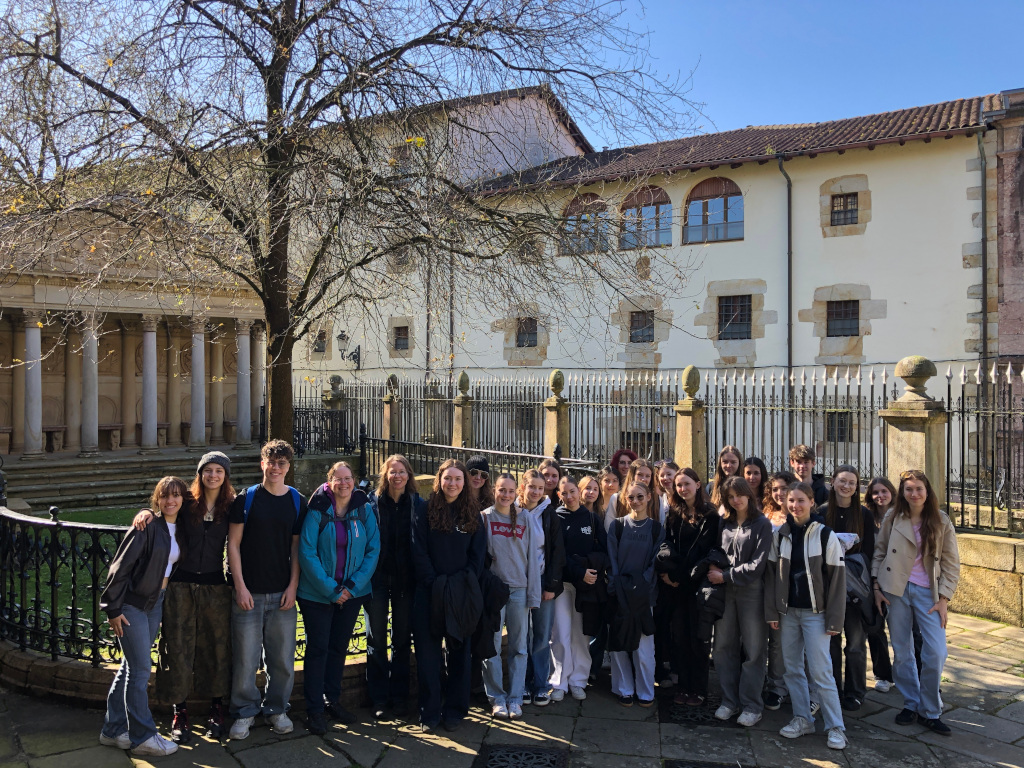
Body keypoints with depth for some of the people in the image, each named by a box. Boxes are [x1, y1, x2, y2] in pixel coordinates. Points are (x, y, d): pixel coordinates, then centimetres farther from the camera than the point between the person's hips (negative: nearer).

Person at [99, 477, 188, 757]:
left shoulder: (179, 529, 6)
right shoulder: (147, 526, -16)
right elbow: (120, 567, -16)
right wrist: (113, 608, -15)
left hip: (155, 602, 7)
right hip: (132, 603, -7)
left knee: (130, 666, 14)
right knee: (141, 668, -3)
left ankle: (113, 731, 24)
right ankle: (143, 736, 7)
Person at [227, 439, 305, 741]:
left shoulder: (296, 501, 5)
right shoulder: (246, 498, -1)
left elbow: (297, 547, 7)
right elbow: (233, 544, -1)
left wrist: (293, 586, -1)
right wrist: (240, 587, -7)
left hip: (282, 593, 2)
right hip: (249, 591, -2)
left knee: (283, 655, 7)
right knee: (246, 656, 2)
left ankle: (277, 708, 26)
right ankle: (245, 711, 21)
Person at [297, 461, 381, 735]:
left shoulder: (365, 509, -2)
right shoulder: (317, 510, -11)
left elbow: (373, 550, -2)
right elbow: (306, 552, -13)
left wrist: (353, 586, -11)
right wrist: (331, 589, -16)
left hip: (353, 592, 3)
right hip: (317, 593, -3)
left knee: (340, 646, 14)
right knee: (317, 648, 3)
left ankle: (332, 699, 30)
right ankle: (314, 709, 15)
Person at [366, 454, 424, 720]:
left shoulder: (418, 505, 2)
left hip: (405, 580, 1)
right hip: (377, 579, -1)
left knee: (402, 640, 10)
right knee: (376, 640, 5)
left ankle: (399, 698, 21)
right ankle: (379, 699, 16)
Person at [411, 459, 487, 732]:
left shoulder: (472, 516, 8)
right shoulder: (424, 512, 1)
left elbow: (478, 554, 5)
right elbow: (419, 551, -5)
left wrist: (465, 583, -8)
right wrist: (435, 584, -13)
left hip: (462, 595, 2)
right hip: (429, 594, -2)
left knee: (460, 652, 8)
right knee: (428, 653, 2)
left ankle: (454, 711, 20)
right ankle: (429, 713, 12)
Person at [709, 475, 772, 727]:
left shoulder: (762, 524, -4)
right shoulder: (724, 523, 10)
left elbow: (758, 564, -11)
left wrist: (725, 575, -12)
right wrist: (714, 568, -5)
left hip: (751, 591, -4)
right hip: (725, 591, 4)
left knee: (752, 649, 2)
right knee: (724, 646, 7)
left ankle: (751, 705, 12)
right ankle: (729, 700, 19)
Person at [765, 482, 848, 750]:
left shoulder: (825, 535, -8)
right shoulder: (779, 536, 3)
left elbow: (837, 578, -7)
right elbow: (771, 574, 6)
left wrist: (834, 619, -9)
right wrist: (771, 612, 1)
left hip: (815, 613, -4)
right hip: (788, 612, 4)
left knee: (820, 671, -3)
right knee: (793, 669, 10)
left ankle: (835, 727, 10)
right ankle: (802, 719, 23)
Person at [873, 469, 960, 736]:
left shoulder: (941, 521, 0)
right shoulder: (893, 519, 2)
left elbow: (951, 563, 2)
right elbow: (879, 552, 8)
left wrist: (943, 598, -5)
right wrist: (877, 586, 1)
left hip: (927, 592, -1)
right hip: (896, 591, 1)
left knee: (936, 653, -8)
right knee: (901, 652, 6)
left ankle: (930, 711, 9)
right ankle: (911, 703, 24)